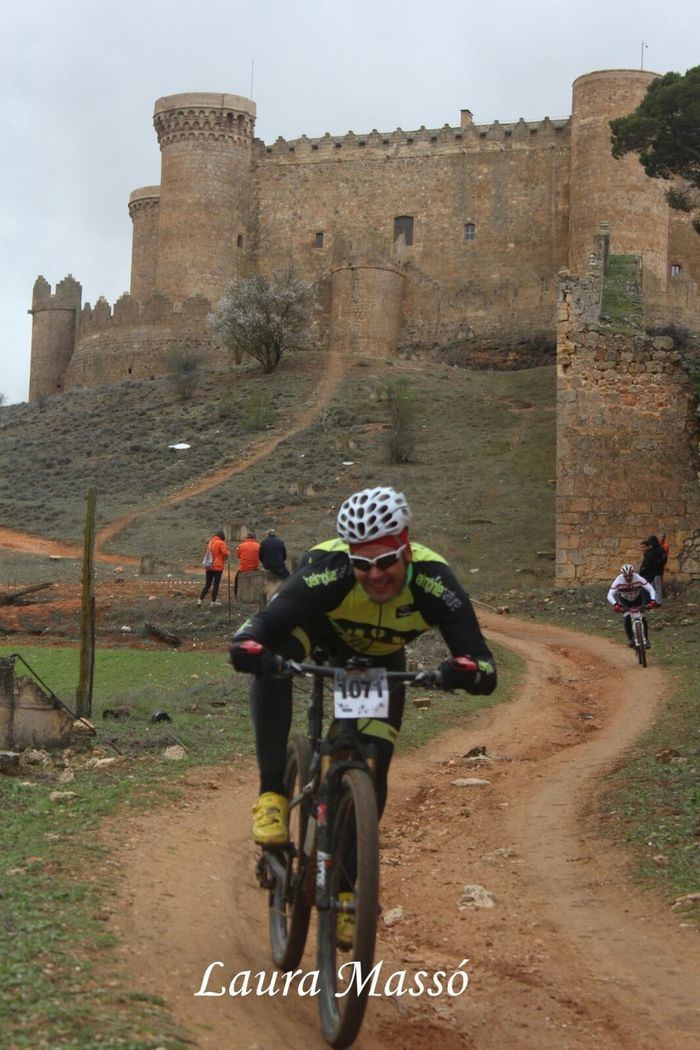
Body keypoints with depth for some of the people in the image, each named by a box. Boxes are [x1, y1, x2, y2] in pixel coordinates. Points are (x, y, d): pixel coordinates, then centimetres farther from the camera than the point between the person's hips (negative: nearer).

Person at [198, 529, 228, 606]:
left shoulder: (210, 542, 10)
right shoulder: (221, 543, -12)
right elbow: (225, 554, -14)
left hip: (209, 567, 6)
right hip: (218, 567, -6)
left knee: (207, 584, 10)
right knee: (216, 584, 2)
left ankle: (200, 599, 1)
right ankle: (213, 601, 3)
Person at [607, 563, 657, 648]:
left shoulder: (638, 579, -34)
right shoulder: (618, 581, -34)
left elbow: (651, 589, -36)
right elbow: (610, 595, -38)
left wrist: (653, 600, -54)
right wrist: (615, 605, -57)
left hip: (638, 599, 0)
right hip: (625, 601, 0)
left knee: (643, 619, -12)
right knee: (627, 620, -17)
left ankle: (646, 639, 5)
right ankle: (630, 639, 4)